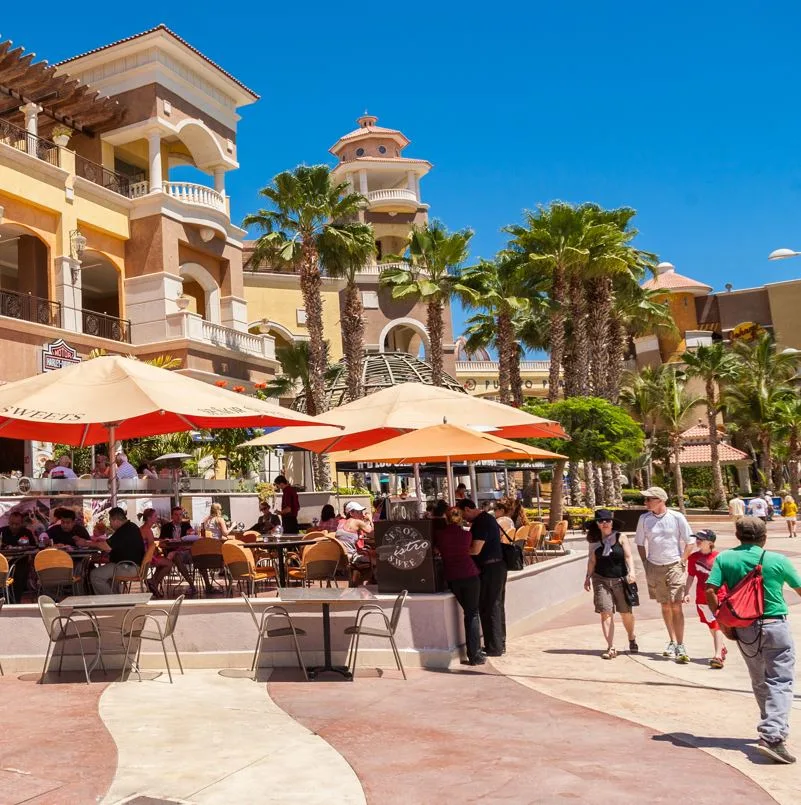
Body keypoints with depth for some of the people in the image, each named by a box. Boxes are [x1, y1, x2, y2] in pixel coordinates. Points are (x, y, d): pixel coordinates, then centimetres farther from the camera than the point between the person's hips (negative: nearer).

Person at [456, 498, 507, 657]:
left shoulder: (481, 523, -18)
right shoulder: (487, 518, 15)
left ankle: (494, 648, 1)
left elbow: (475, 550, -21)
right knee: (497, 607, 16)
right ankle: (499, 644, 24)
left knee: (488, 609, -4)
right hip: (497, 566, 10)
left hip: (490, 569, -10)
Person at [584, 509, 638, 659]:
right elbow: (592, 560, 10)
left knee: (626, 612, 9)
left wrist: (631, 571, -21)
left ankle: (632, 639, 37)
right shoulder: (595, 541, 5)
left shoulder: (621, 538, 1)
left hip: (620, 579, -1)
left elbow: (628, 556, -6)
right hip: (601, 580, 1)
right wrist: (588, 577, 3)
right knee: (605, 613, -9)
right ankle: (611, 648, -7)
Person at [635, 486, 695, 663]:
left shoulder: (677, 517, -7)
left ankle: (680, 646, -4)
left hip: (675, 566, -3)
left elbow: (690, 542, 0)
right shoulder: (644, 519, 1)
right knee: (665, 606, 12)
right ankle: (672, 642, 25)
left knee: (676, 606, -9)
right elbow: (640, 543, 13)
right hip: (654, 567, 3)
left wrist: (681, 562, -5)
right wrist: (646, 564, 7)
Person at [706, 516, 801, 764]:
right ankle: (773, 736, -16)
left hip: (745, 629, 3)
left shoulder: (724, 558, -1)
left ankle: (772, 728, 33)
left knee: (759, 683, 20)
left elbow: (710, 591, -8)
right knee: (780, 682, -2)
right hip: (775, 626, -3)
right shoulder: (778, 560, -5)